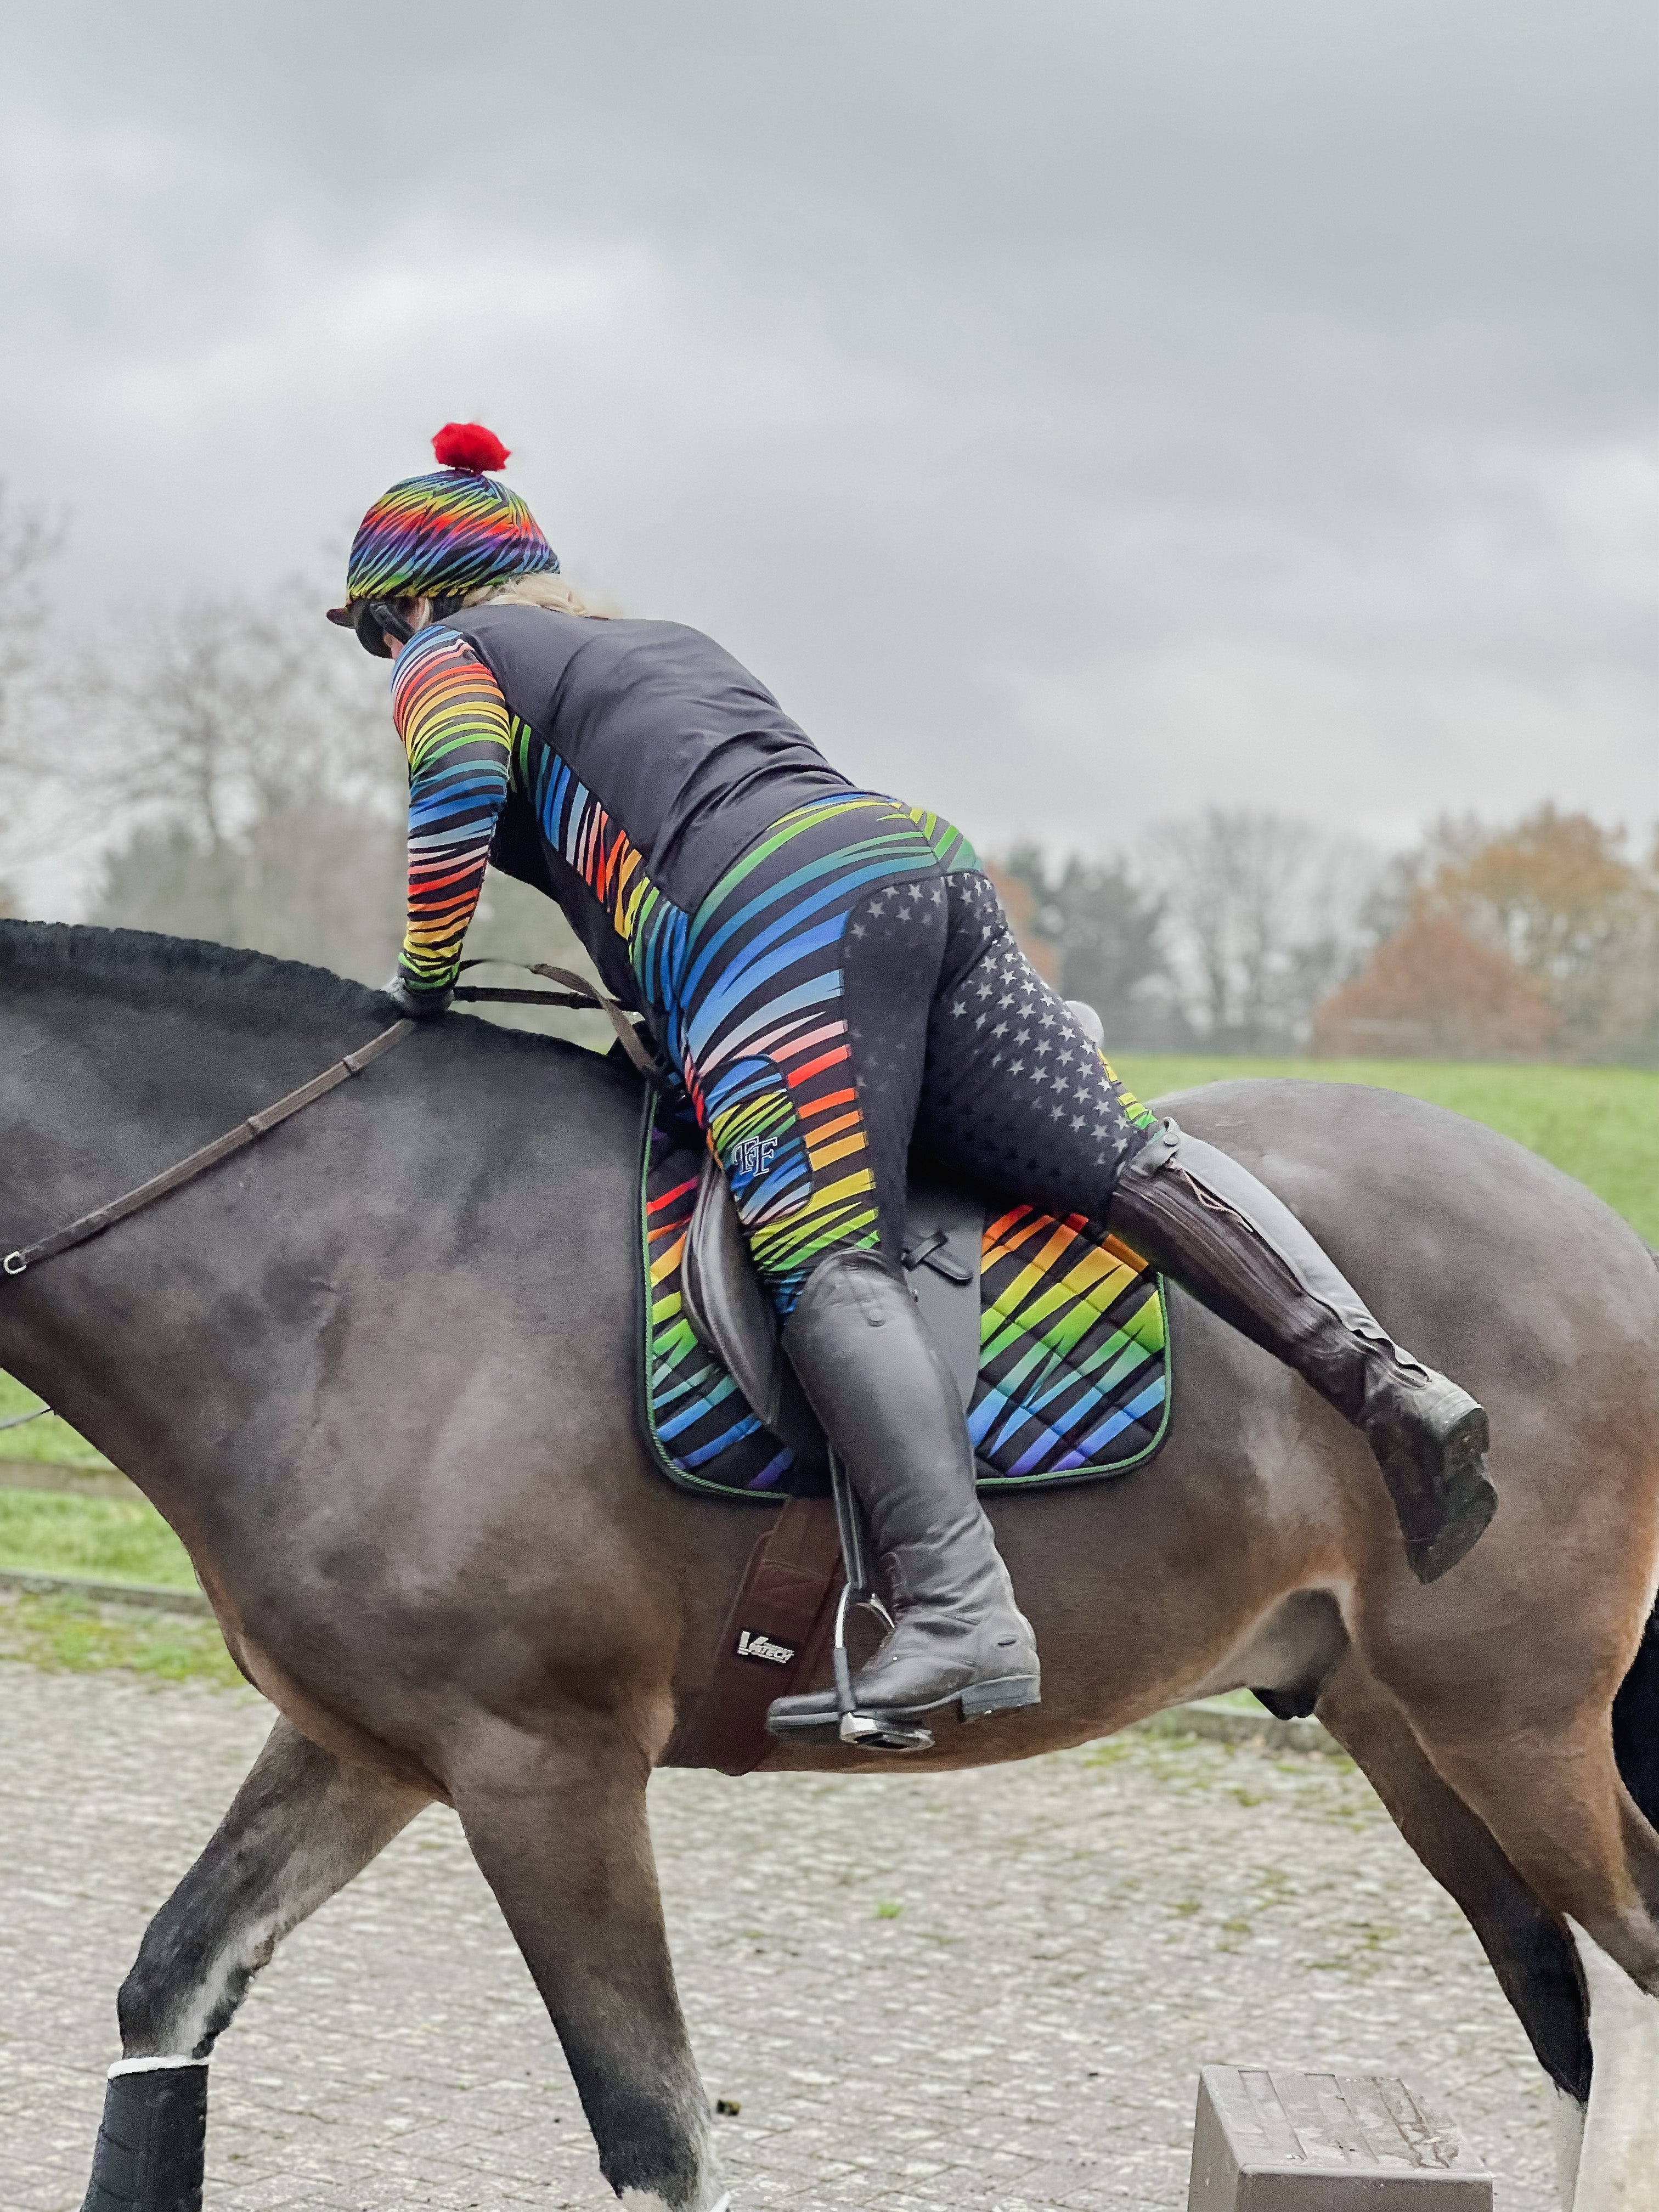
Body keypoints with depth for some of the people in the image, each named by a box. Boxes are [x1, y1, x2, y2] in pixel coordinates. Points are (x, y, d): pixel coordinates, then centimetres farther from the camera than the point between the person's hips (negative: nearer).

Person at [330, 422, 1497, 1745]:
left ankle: (959, 1612, -38)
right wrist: (657, 1009, 42)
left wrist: (425, 980, 9)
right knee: (1120, 1160, -3)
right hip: (925, 859, 7)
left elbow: (458, 788, -2)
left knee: (833, 1265, -20)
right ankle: (1380, 1374, -22)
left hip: (772, 922, -7)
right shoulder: (666, 643, 40)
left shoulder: (449, 656, 18)